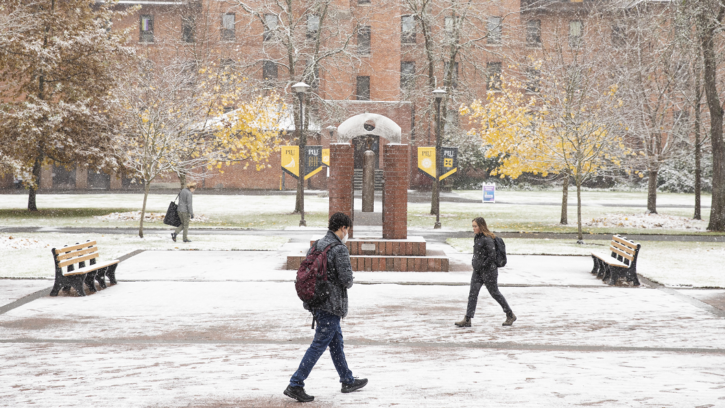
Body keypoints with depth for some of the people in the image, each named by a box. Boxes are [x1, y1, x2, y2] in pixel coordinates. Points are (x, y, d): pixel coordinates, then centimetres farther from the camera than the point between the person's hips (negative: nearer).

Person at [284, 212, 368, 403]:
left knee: (336, 341, 19)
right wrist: (348, 283, 3)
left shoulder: (315, 246, 8)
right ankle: (295, 385, -4)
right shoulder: (339, 249, -17)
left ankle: (348, 381, 30)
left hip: (315, 301, 9)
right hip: (331, 304, -9)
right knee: (319, 345, -4)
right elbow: (346, 279, -19)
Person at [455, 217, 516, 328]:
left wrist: (482, 266, -17)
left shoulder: (487, 239, -18)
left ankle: (510, 315, 22)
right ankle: (467, 320, -3)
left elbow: (492, 256, -21)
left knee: (495, 293, 5)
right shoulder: (477, 238, 9)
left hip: (489, 271, -8)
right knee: (472, 293, -1)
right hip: (477, 272, 8)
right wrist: (475, 264, 11)